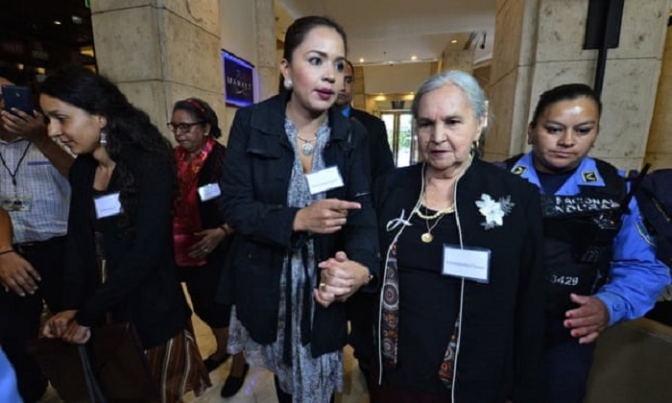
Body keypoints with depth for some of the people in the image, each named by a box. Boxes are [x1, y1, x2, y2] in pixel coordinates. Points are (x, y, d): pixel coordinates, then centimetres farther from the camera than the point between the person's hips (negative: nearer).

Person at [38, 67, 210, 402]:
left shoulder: (150, 166, -18)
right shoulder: (82, 170, 4)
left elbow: (146, 251, -22)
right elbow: (78, 243, 6)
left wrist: (86, 315, -15)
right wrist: (72, 307, -6)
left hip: (152, 313, -6)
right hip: (104, 314, 6)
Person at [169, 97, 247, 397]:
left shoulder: (224, 159, -16)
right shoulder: (174, 160, 3)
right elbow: (170, 205, 12)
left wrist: (221, 232, -25)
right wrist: (171, 242, 2)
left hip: (220, 252, -6)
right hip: (187, 252, 7)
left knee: (225, 308, 9)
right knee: (204, 307, 22)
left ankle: (239, 363, 34)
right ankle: (221, 349, 49)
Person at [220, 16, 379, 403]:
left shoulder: (353, 135, -6)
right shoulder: (252, 122, -11)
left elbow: (363, 212, -13)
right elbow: (234, 205, -13)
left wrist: (362, 266, -33)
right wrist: (297, 219, -28)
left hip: (325, 283, 1)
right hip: (267, 283, 0)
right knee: (285, 371, 27)